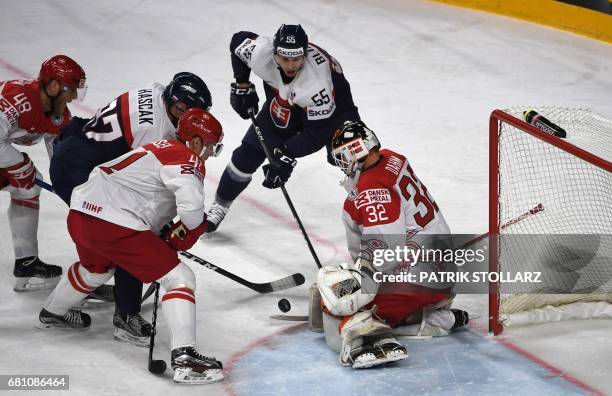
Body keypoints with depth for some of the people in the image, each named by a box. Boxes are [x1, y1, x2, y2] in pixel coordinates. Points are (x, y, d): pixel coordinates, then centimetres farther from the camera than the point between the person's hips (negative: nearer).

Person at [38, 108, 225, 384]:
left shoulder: (161, 148, 21)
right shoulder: (187, 159, -6)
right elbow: (192, 206, -23)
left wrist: (164, 238, 21)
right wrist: (179, 237, -3)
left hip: (80, 215, 9)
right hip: (114, 226, -9)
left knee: (95, 267, 39)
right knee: (179, 278, -7)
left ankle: (52, 314, 62)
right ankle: (184, 358, -19)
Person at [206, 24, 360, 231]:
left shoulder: (317, 81, -43)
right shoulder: (261, 53, -33)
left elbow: (318, 132, -36)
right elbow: (238, 41, -8)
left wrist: (287, 155, -41)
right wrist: (242, 85, -6)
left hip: (331, 108, -3)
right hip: (282, 107, 3)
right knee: (248, 154, 0)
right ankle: (219, 206, 20)